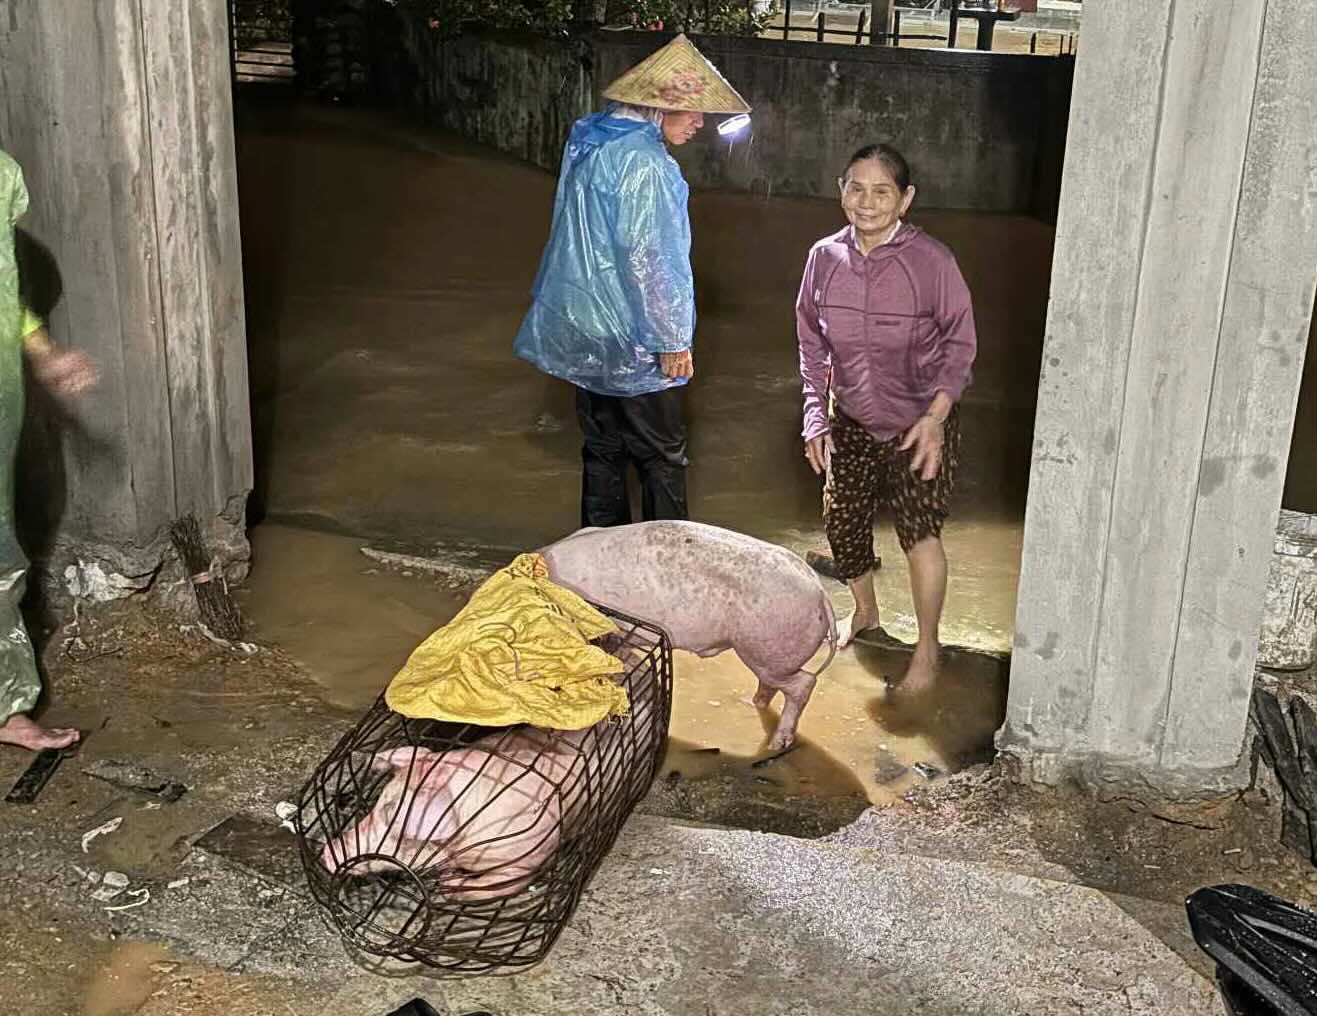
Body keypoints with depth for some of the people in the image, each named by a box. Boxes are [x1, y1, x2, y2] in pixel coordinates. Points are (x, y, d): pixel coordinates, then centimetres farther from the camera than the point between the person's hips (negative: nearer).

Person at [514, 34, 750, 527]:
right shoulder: (642, 162, -20)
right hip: (634, 339, -9)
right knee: (662, 457, 4)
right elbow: (643, 258, -22)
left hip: (585, 332, 9)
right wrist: (671, 340, -16)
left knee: (603, 449, 16)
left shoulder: (588, 141, 9)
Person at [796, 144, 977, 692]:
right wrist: (816, 415, -2)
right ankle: (864, 611, 37)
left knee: (918, 527, -12)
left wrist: (935, 417, -21)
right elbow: (811, 342, 4)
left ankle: (927, 648, 5)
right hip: (853, 420, 4)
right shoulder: (825, 257, -9)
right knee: (841, 520, 8)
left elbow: (960, 343, -11)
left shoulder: (931, 261, -20)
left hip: (921, 422, -4)